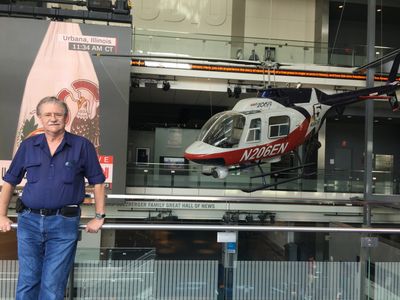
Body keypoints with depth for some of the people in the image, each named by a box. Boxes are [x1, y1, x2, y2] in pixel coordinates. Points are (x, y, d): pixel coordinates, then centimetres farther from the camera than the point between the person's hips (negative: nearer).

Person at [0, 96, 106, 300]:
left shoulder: (82, 146, -1)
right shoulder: (28, 146, 7)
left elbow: (98, 182, 3)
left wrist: (99, 217, 0)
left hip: (64, 223, -3)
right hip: (29, 221, 3)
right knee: (27, 282, 13)